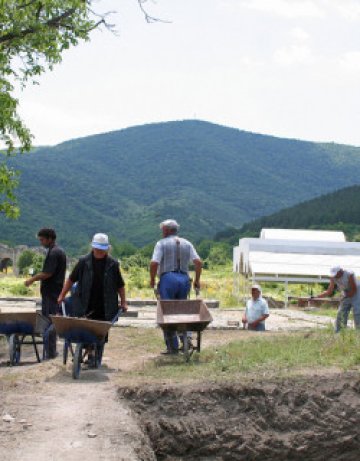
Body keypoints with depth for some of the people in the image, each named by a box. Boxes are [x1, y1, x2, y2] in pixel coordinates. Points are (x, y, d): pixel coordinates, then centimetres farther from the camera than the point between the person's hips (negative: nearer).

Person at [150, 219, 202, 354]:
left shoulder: (161, 243, 2)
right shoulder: (187, 243, 14)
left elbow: (154, 263, -10)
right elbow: (198, 262, 4)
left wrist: (152, 279, 3)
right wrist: (197, 280, 11)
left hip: (168, 279, -4)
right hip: (184, 279, 4)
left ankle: (173, 347, -2)